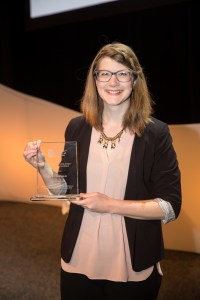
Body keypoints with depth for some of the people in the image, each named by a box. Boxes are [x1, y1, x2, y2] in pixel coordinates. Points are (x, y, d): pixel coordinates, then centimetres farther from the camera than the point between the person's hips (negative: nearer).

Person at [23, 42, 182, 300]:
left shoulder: (156, 133, -10)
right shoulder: (77, 128, -1)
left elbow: (171, 206, -11)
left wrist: (110, 205, -19)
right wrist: (42, 166, -8)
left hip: (134, 268, -2)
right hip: (78, 261, 3)